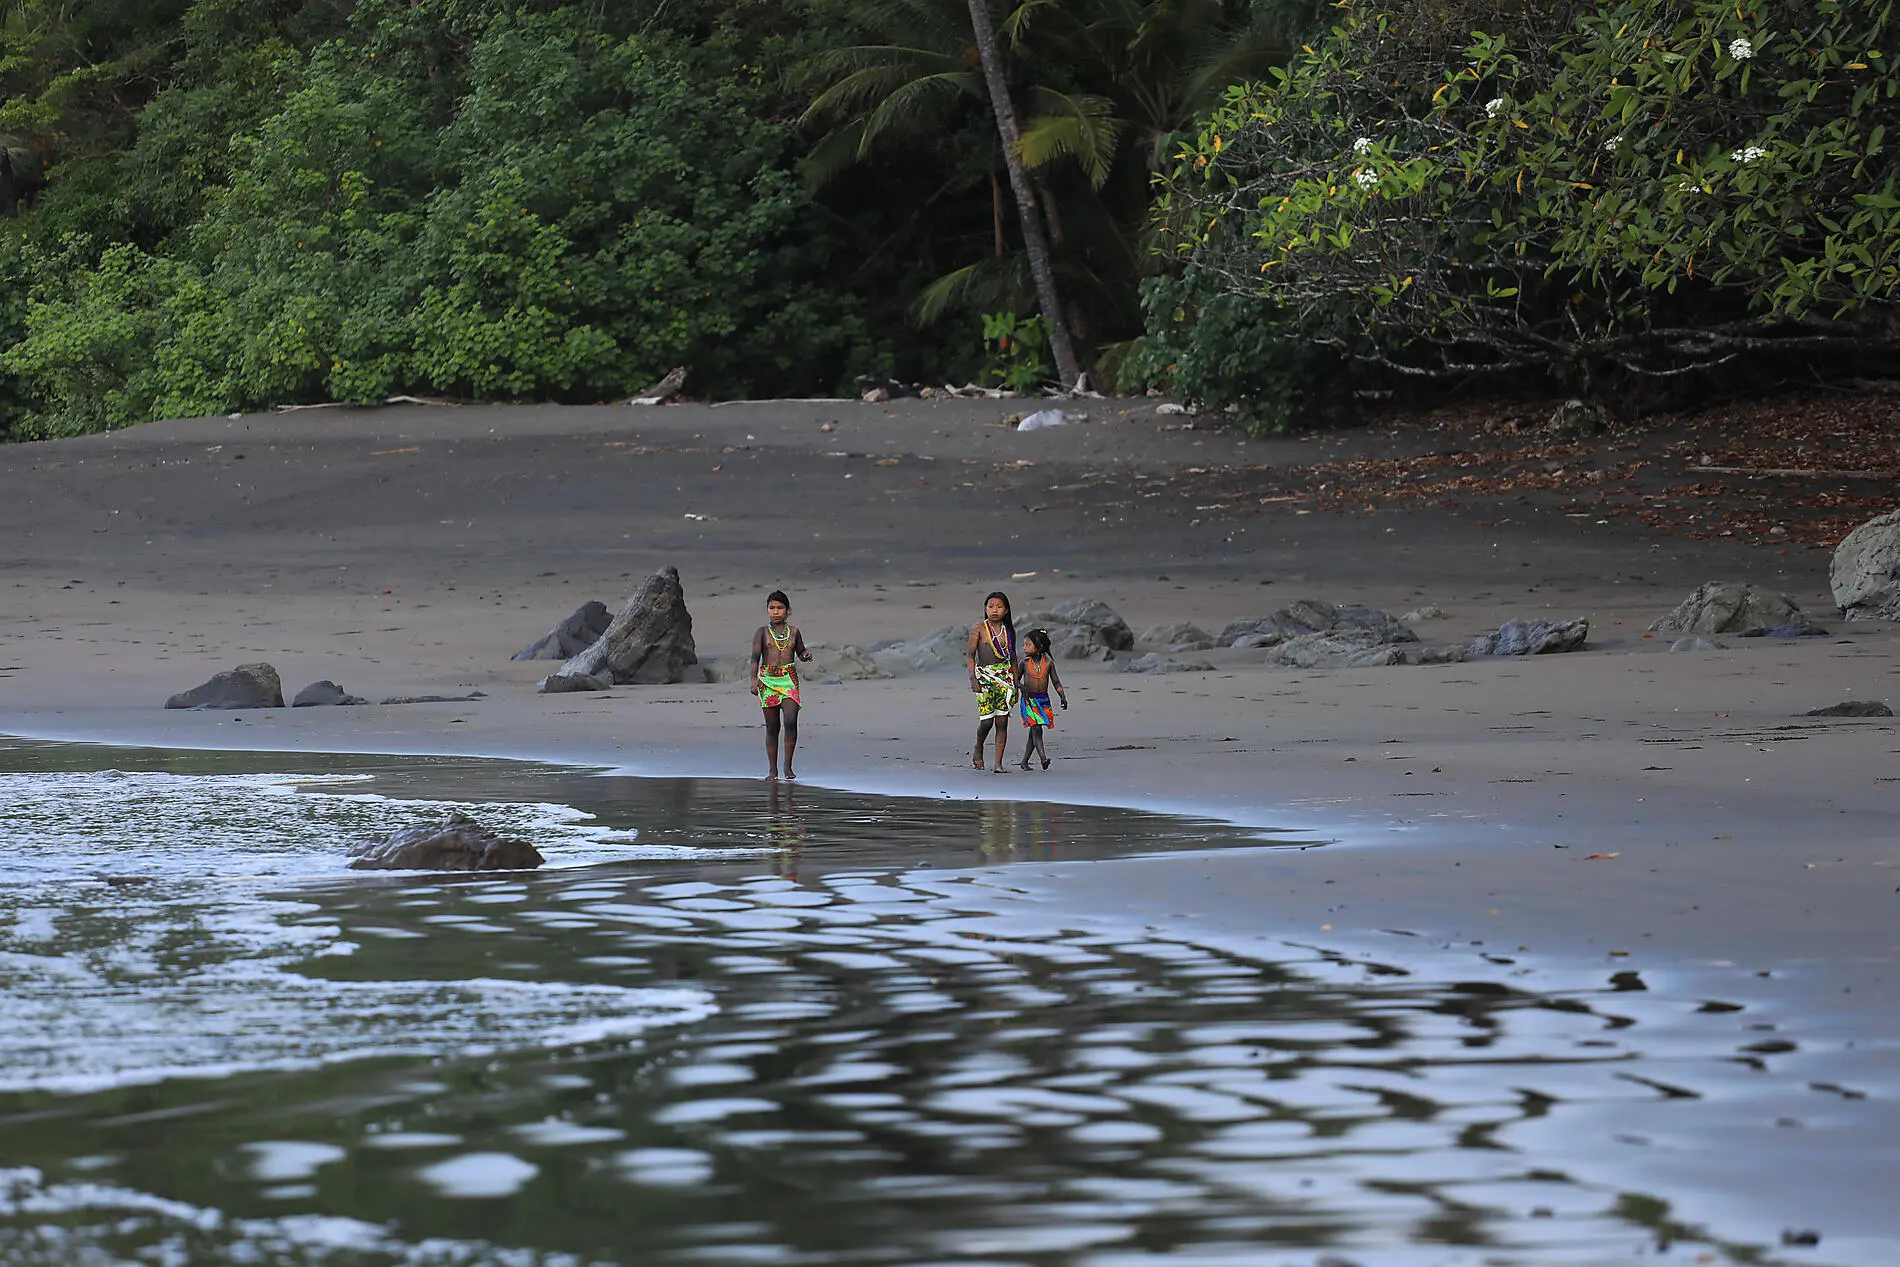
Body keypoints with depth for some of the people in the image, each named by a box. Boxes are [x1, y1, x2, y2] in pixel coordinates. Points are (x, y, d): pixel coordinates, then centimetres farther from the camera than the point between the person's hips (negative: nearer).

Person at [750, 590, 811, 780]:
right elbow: (755, 657, -6)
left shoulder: (794, 632, 10)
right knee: (772, 727, 2)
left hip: (789, 679, 0)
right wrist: (754, 679, -20)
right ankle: (772, 769, 10)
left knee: (790, 721, -17)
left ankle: (788, 766, -6)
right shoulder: (762, 632, 4)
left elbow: (800, 653, 24)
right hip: (767, 680, 0)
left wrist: (806, 656, -1)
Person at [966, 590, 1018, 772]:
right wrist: (973, 678, -14)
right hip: (984, 676, -3)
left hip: (1005, 676, 3)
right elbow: (971, 656, -2)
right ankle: (978, 749, 23)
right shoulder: (978, 629, 0)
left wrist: (1016, 684, 14)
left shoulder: (1009, 631, 10)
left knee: (1002, 721, -3)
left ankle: (998, 764, 0)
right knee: (986, 720, -8)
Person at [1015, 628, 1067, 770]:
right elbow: (1016, 679, 8)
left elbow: (1056, 682, 5)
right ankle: (1043, 758, -26)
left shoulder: (1048, 663, 1)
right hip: (1028, 700, -2)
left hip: (1043, 700, 2)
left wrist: (1063, 697, -5)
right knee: (1036, 728, -17)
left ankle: (1025, 761, 16)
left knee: (1034, 732, 7)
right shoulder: (1025, 663, 0)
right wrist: (1021, 686, -14)